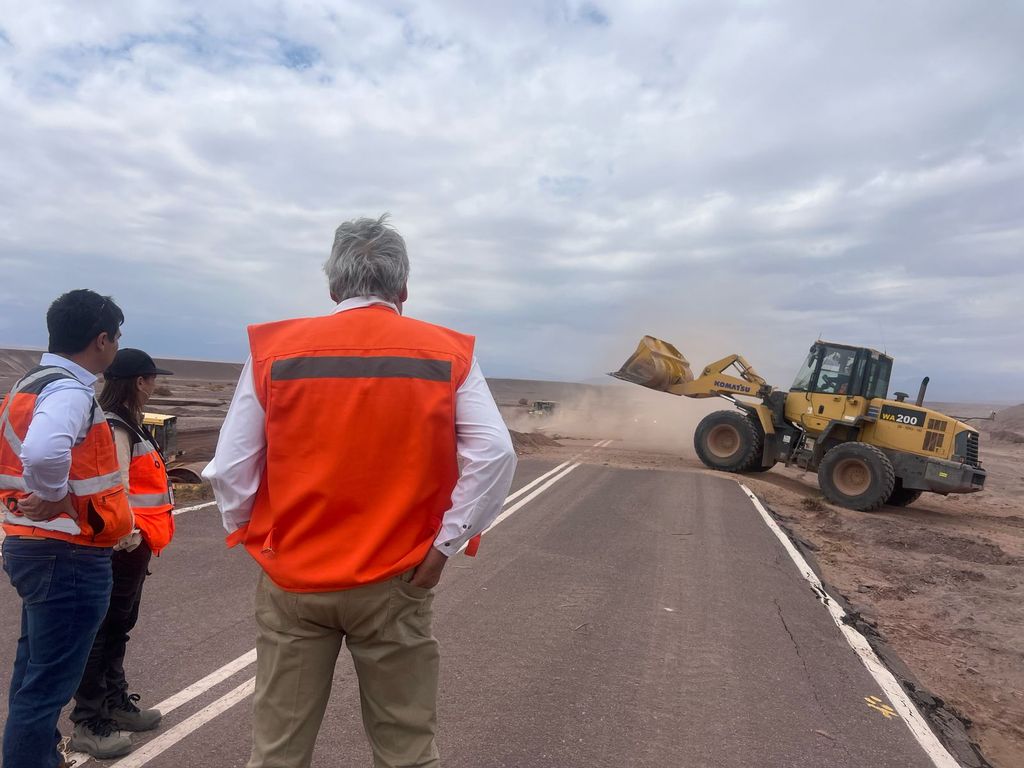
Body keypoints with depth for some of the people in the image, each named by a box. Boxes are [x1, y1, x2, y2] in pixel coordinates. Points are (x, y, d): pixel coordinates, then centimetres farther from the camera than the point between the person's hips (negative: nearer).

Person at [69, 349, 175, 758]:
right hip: (122, 544, -10)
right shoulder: (115, 428, -19)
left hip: (134, 541, 10)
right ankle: (88, 723, 12)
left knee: (119, 626, 19)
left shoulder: (127, 424, 13)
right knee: (103, 631, 0)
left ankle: (116, 702, 33)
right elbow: (114, 485, -30)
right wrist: (125, 531, -38)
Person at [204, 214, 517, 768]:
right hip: (395, 583, -1)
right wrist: (444, 544, -7)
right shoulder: (449, 355, -2)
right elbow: (494, 454, -13)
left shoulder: (274, 349, -1)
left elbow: (229, 469, -3)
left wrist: (252, 538, 11)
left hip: (292, 581, 1)